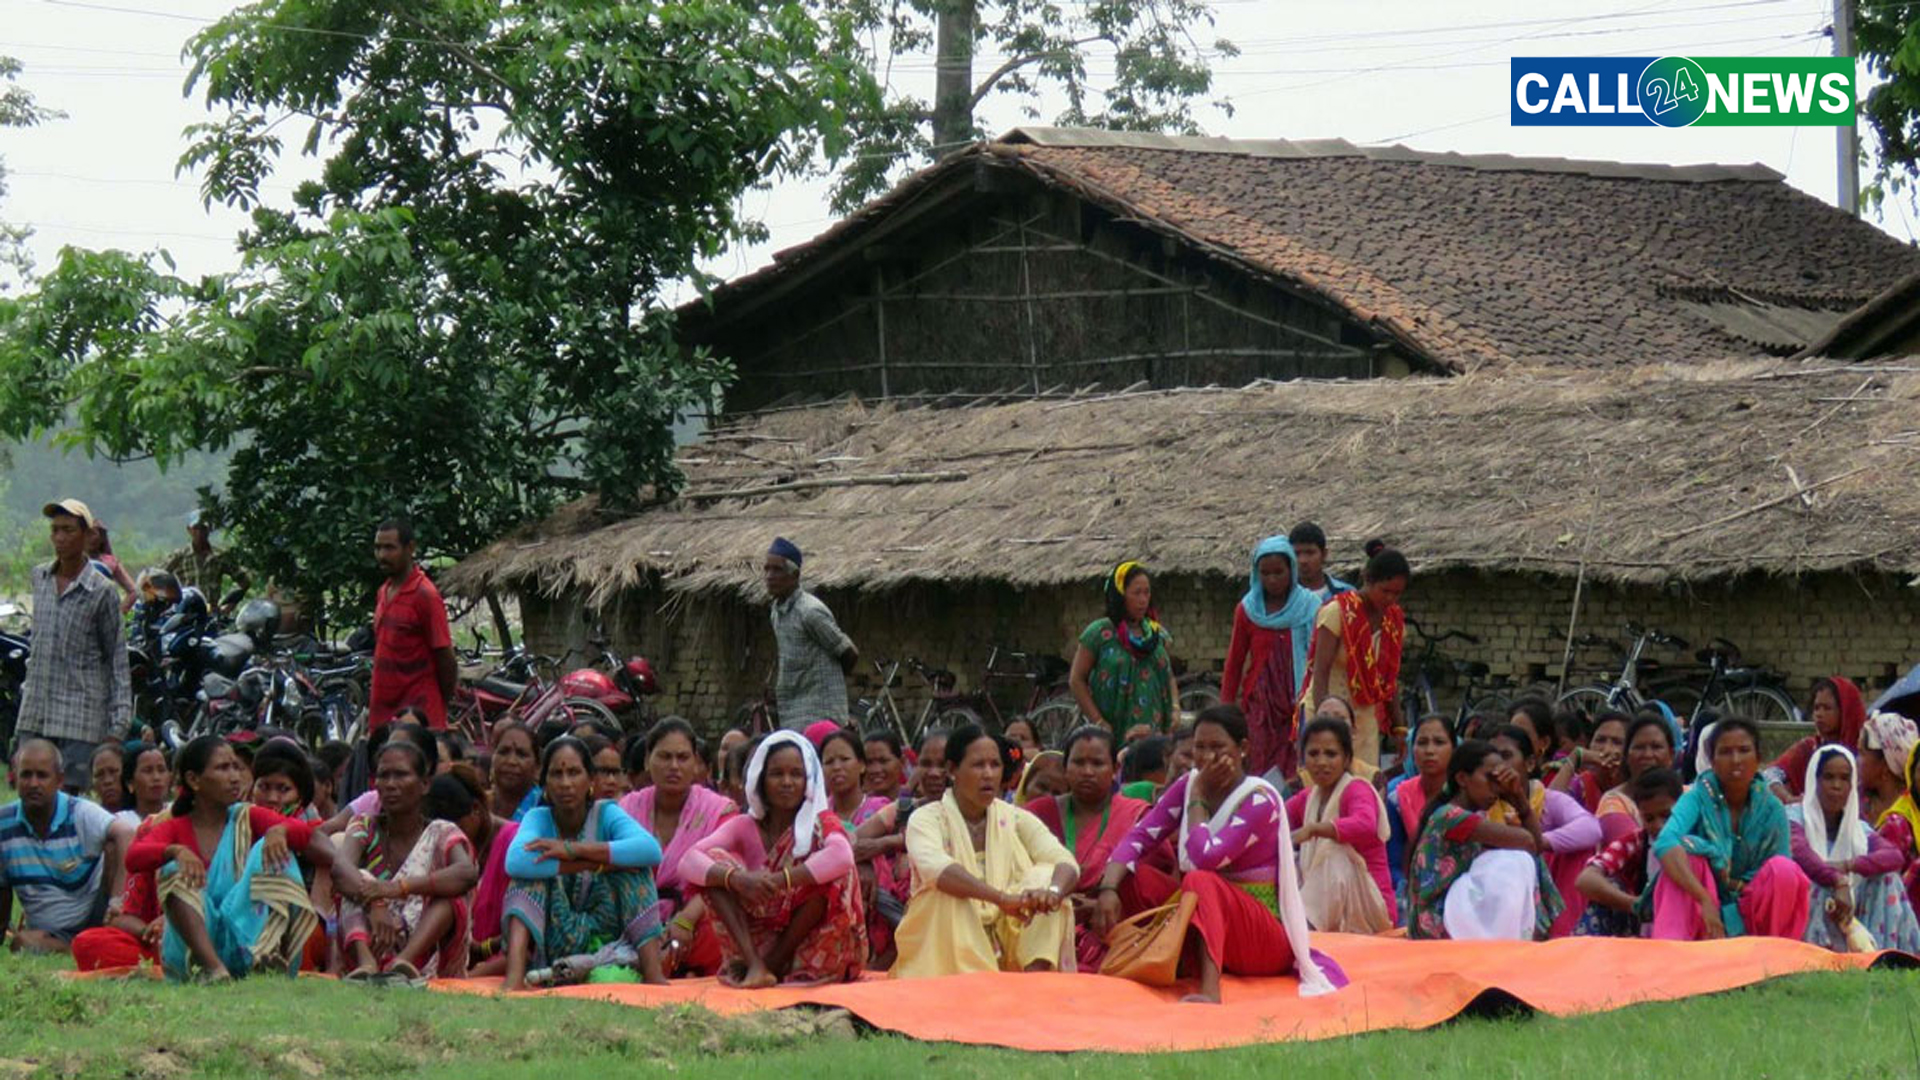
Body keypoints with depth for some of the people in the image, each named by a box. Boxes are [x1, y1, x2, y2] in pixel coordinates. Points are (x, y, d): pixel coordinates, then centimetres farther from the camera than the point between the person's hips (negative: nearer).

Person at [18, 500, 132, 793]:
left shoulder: (101, 590, -5)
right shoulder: (39, 577, 10)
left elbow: (117, 658, -2)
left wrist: (118, 724, -7)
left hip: (80, 716, -5)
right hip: (35, 710, 5)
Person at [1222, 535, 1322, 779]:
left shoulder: (1310, 606, 4)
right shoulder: (1247, 609, 9)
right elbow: (1235, 663, 13)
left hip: (1299, 703, -1)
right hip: (1260, 704, 1)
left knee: (1296, 773, -12)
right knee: (1260, 771, -9)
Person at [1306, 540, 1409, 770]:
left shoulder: (1395, 620, 7)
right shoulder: (1338, 611, -12)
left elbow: (1391, 678, 13)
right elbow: (1320, 672, -15)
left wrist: (1398, 728, 9)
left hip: (1366, 716, 6)